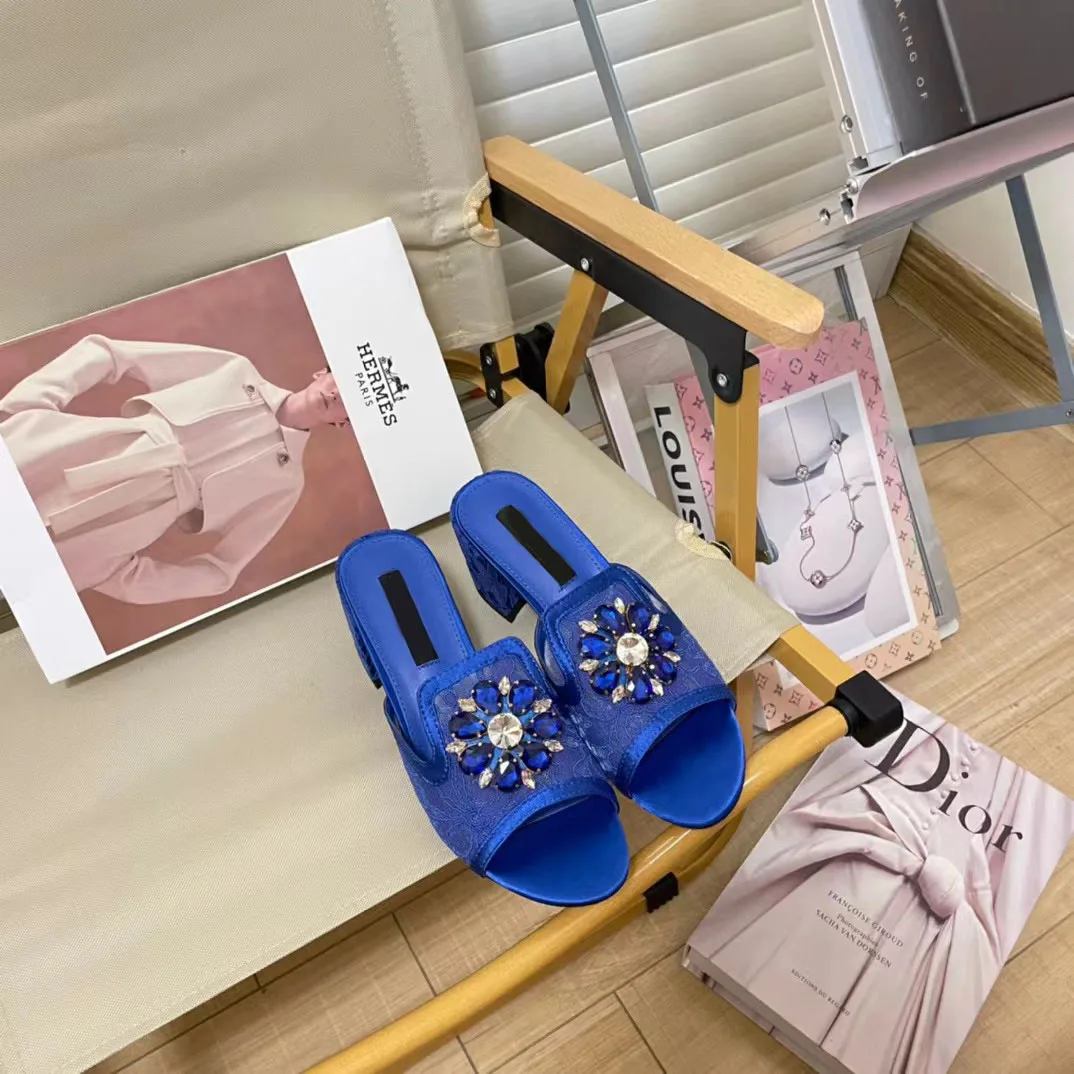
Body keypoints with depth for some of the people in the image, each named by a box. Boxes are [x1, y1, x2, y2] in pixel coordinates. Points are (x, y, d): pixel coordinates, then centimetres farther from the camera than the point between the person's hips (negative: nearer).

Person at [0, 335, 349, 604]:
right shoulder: (238, 372, 12)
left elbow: (219, 573, 5)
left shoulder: (284, 480, 10)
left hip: (97, 534, -1)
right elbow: (103, 351, 9)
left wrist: (123, 580, -12)